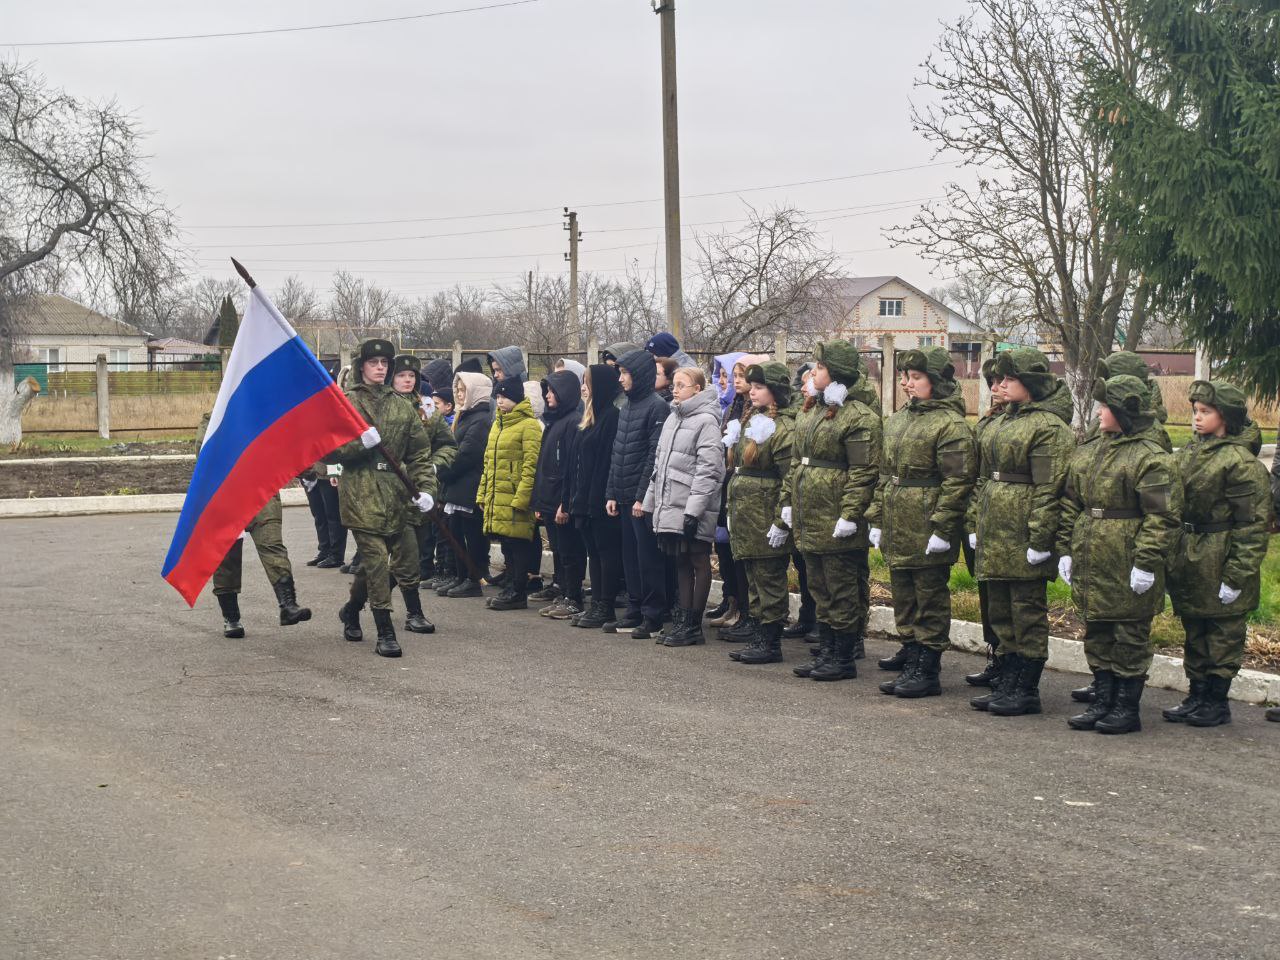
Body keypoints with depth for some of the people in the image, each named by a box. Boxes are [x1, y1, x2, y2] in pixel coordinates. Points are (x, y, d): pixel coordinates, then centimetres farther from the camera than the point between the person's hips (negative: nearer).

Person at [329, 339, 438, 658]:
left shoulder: (401, 407, 14)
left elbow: (419, 453, 13)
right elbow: (326, 451, -3)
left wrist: (426, 488, -1)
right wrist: (361, 443, -18)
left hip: (396, 493, 6)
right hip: (361, 494, -6)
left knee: (406, 556, 11)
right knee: (375, 559, -11)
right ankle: (385, 633, -6)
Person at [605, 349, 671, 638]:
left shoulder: (657, 407, -11)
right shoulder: (626, 407, 16)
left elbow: (655, 456, -16)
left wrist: (643, 496, -18)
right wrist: (613, 493, 12)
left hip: (644, 499, -8)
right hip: (625, 497, 8)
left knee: (648, 557, -4)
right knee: (630, 557, 12)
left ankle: (653, 616, 1)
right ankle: (635, 611, 19)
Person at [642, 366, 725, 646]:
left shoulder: (706, 421, -10)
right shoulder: (673, 418, 16)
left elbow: (708, 469, -16)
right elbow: (659, 463, 20)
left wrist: (693, 510, -20)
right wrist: (650, 501, 16)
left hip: (693, 510, -8)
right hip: (669, 506, 8)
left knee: (698, 563, 1)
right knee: (680, 563, 12)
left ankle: (693, 625, 6)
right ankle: (682, 620, 18)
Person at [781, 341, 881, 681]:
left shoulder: (858, 417, -12)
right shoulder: (808, 413, 15)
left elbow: (864, 472, -17)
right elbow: (796, 462, 21)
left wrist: (850, 514, -21)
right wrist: (788, 500, 15)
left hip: (837, 524, -9)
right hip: (808, 520, 9)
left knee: (842, 592, -1)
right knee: (820, 590, 15)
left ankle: (845, 658, 7)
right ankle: (826, 652, 24)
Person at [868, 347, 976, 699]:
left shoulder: (950, 424, -12)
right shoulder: (897, 419, 14)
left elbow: (958, 481, -16)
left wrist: (942, 528, -20)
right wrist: (876, 519, 14)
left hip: (926, 532, -8)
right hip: (897, 531, 8)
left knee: (930, 601, 1)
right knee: (904, 600, 15)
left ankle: (928, 672, 9)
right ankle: (912, 663, 25)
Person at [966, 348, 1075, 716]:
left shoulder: (1049, 427, -12)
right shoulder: (1000, 423, 16)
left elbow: (1050, 489, -17)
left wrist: (1039, 540, -20)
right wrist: (978, 526, 16)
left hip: (1023, 535, -9)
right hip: (995, 533, 9)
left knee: (1027, 612, 0)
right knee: (1000, 613, 13)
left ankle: (1026, 691, 7)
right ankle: (1006, 684, 22)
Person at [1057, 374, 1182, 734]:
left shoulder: (1151, 457, -12)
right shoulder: (1088, 449, 12)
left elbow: (1162, 516, -15)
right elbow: (1070, 504, 16)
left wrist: (1147, 563, -18)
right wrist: (1066, 549, 11)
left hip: (1126, 566, -7)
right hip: (1089, 562, 7)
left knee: (1130, 636, 3)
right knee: (1097, 635, 14)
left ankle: (1127, 708, 12)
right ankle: (1102, 701, 24)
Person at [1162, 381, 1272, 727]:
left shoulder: (1241, 462, -15)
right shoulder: (1187, 454, 9)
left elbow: (1253, 524, -16)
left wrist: (1236, 576, -18)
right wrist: (1171, 558, 12)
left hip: (1220, 561, -8)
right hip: (1187, 559, 8)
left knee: (1223, 634, 5)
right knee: (1194, 632, 16)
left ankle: (1218, 701, 14)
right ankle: (1197, 695, 27)